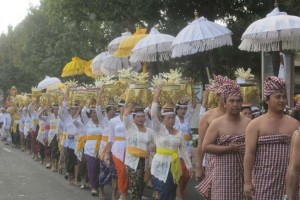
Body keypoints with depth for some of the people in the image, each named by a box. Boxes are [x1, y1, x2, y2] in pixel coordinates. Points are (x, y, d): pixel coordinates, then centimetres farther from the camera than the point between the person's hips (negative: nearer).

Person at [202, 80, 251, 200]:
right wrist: (228, 148, -14)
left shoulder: (248, 123, 8)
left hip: (244, 173, 3)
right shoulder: (217, 124, 0)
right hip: (224, 174, -3)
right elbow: (205, 147, -6)